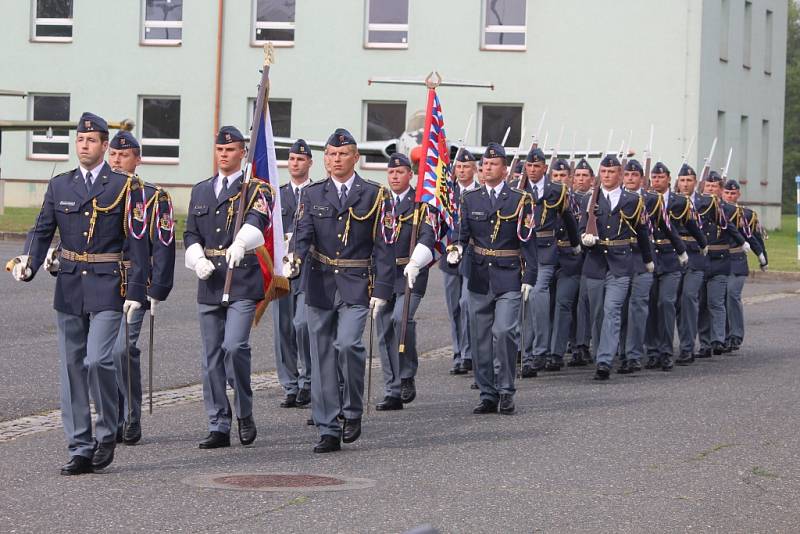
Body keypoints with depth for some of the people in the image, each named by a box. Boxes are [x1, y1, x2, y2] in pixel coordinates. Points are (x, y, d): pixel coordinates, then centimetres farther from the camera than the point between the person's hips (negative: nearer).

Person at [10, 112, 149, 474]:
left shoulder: (125, 187, -1)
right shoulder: (59, 186, 10)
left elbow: (138, 242, -2)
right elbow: (42, 230, 7)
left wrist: (136, 291, -9)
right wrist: (27, 263, -13)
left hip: (107, 288, -4)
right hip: (69, 287, 4)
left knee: (98, 360, -16)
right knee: (72, 368, 5)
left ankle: (106, 433, 5)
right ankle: (80, 449, 10)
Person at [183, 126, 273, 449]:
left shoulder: (256, 190, 0)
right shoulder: (200, 191, 16)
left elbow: (256, 222, -21)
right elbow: (190, 234, 14)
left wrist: (240, 244, -41)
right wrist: (198, 259, -7)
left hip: (243, 281, -5)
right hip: (209, 283, 5)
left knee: (235, 347, -18)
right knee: (212, 356, 5)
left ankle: (244, 413, 2)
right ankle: (218, 427, 10)